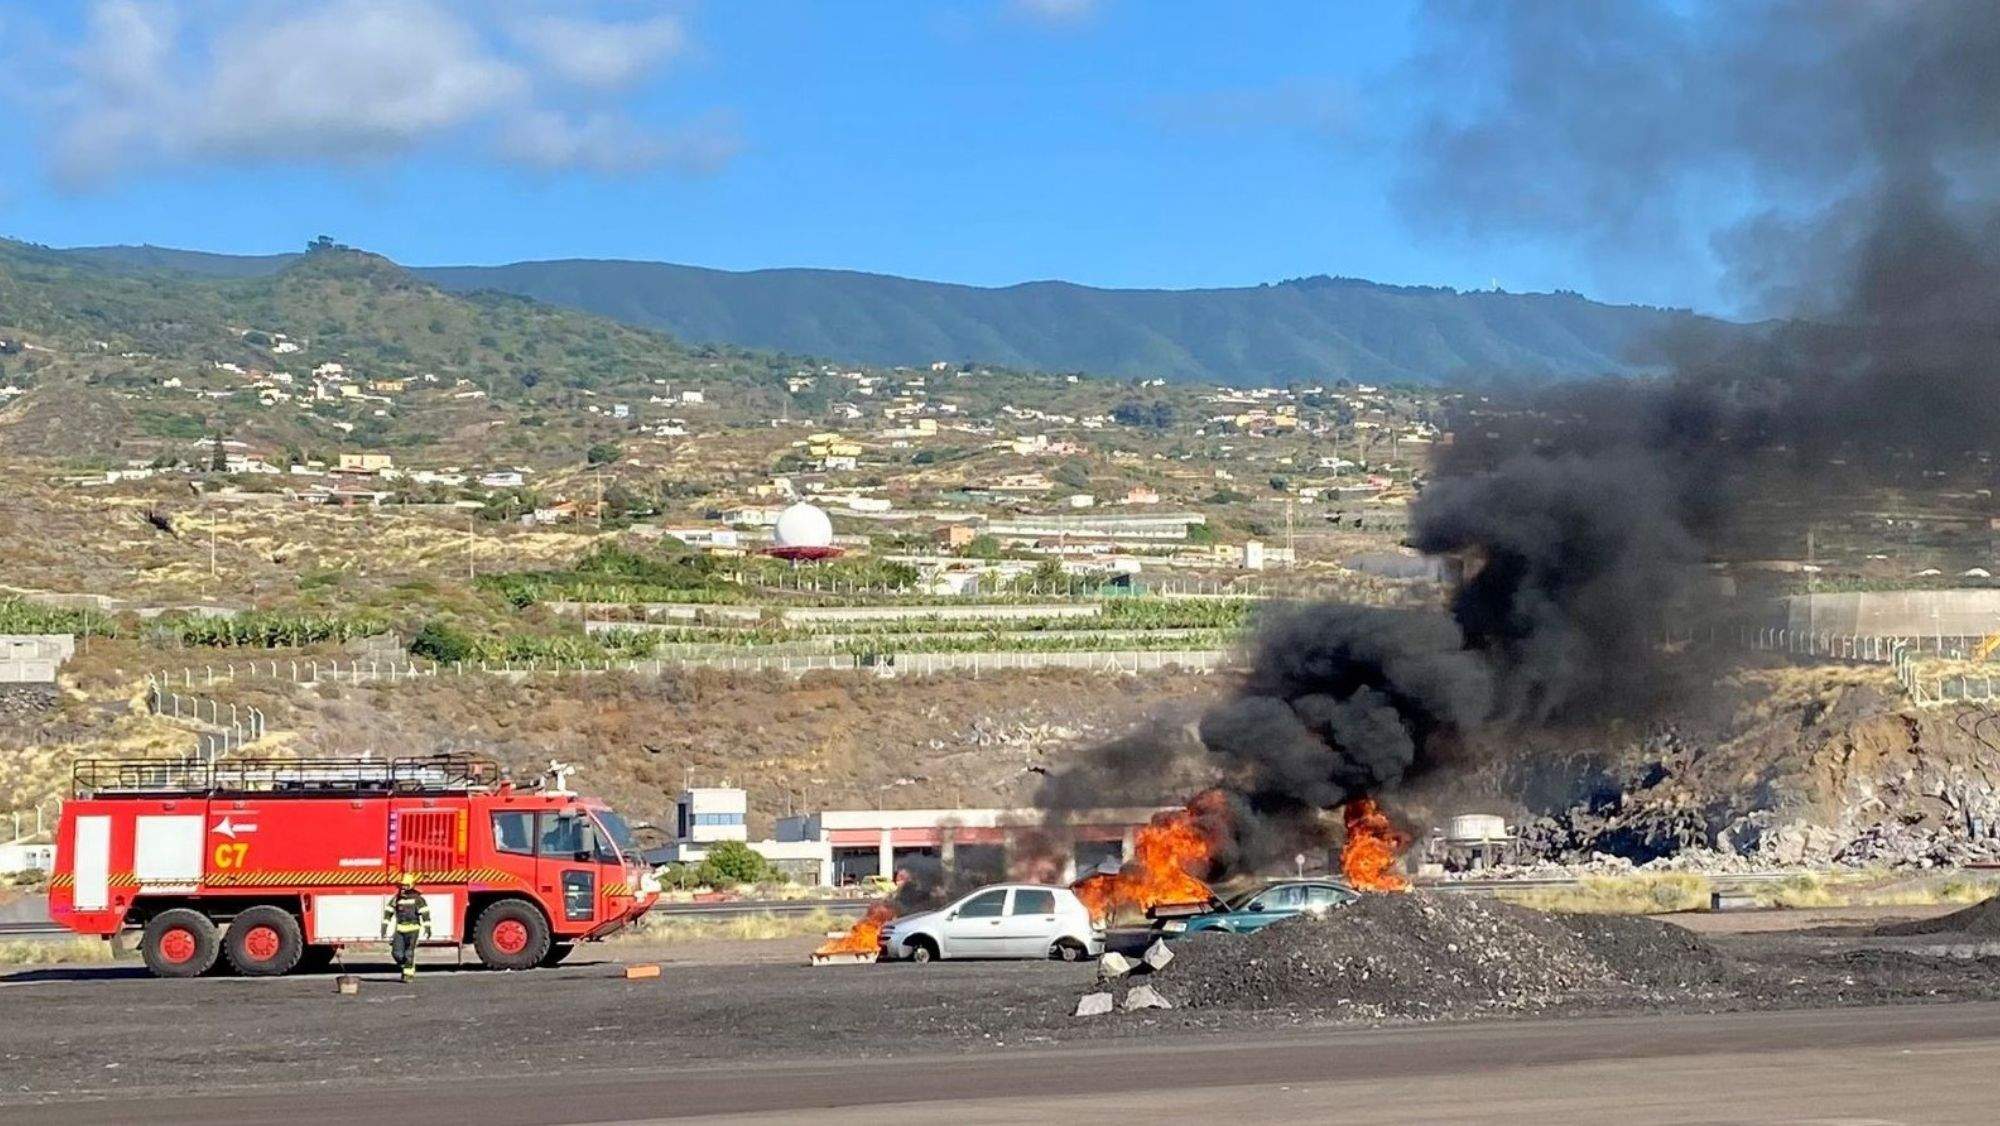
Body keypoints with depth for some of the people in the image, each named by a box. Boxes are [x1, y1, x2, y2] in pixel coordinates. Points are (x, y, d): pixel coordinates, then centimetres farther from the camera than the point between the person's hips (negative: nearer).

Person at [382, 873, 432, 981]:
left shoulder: (417, 898, -6)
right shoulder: (396, 898, 6)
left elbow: (425, 912, -10)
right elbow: (388, 912, 10)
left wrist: (427, 928, -18)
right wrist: (384, 928, 6)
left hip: (412, 929, -4)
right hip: (400, 929, 4)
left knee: (409, 952, -7)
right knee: (397, 952, -1)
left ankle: (409, 974, 1)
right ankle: (406, 967, 23)